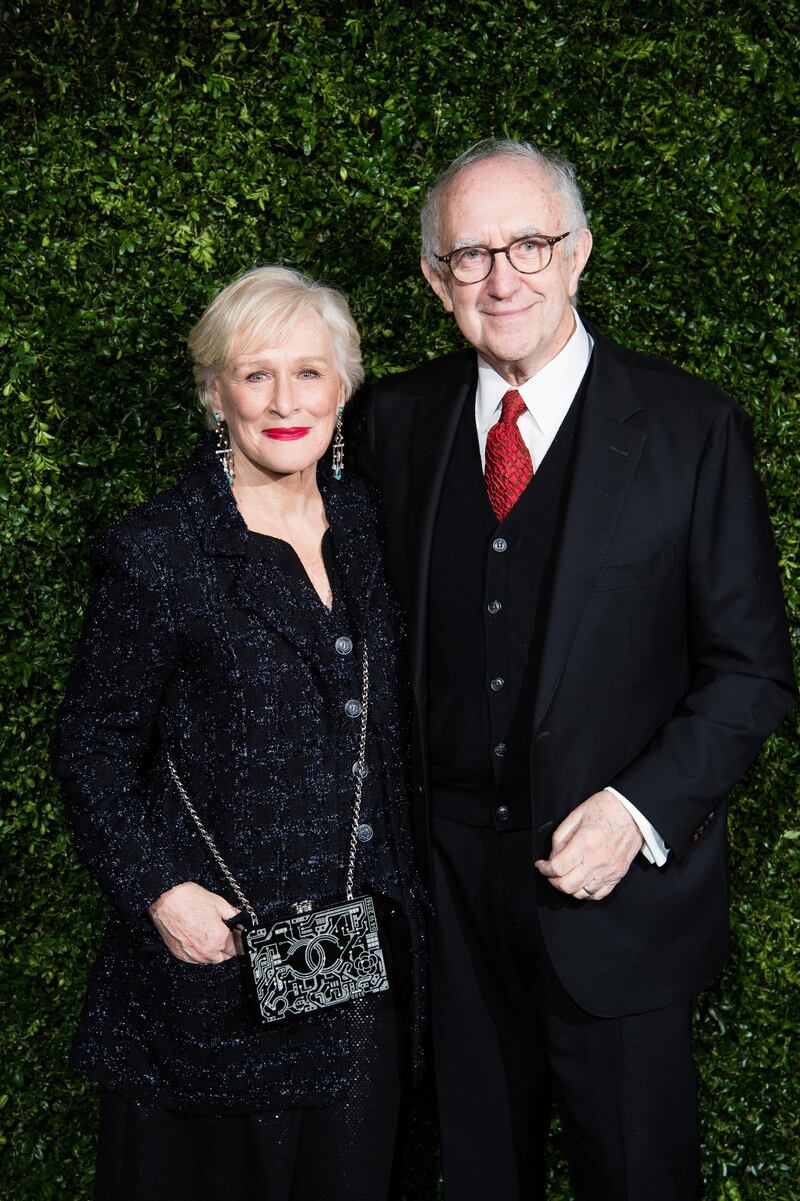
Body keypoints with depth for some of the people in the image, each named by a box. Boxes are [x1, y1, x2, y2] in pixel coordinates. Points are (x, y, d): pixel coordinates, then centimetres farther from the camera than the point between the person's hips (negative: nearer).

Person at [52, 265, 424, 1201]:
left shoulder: (363, 520, 4)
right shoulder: (155, 553, -13)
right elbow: (93, 745, -7)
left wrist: (398, 887, 8)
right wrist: (154, 889, -17)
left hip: (362, 945, 5)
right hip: (217, 948, -4)